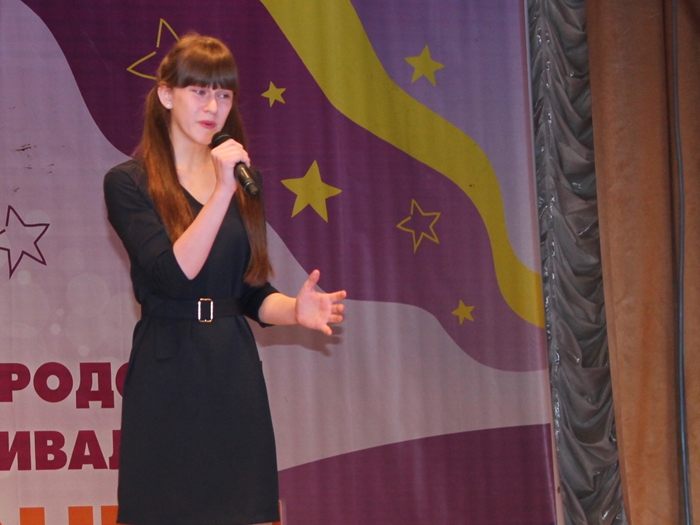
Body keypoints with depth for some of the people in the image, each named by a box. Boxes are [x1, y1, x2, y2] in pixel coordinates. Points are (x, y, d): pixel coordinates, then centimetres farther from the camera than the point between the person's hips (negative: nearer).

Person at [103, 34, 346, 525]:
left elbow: (251, 292, 14)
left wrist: (295, 310, -7)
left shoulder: (240, 180, 14)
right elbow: (174, 275, -17)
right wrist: (222, 193, -21)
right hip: (167, 373, -5)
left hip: (235, 371, 5)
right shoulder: (129, 183, -3)